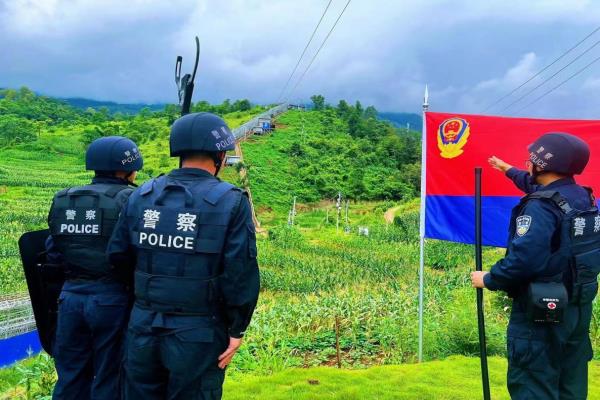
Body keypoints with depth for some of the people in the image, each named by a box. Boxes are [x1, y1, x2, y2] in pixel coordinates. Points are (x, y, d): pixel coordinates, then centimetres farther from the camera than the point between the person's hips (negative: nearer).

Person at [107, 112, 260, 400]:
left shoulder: (141, 196, 0)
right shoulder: (231, 201, -12)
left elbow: (118, 255, 5)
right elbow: (241, 273, -16)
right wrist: (237, 329, -5)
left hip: (143, 326, 4)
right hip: (198, 333, -4)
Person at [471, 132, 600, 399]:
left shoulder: (540, 207, -23)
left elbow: (522, 259, -31)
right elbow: (540, 186, 24)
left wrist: (488, 280, -14)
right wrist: (509, 171, 39)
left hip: (542, 313, -9)